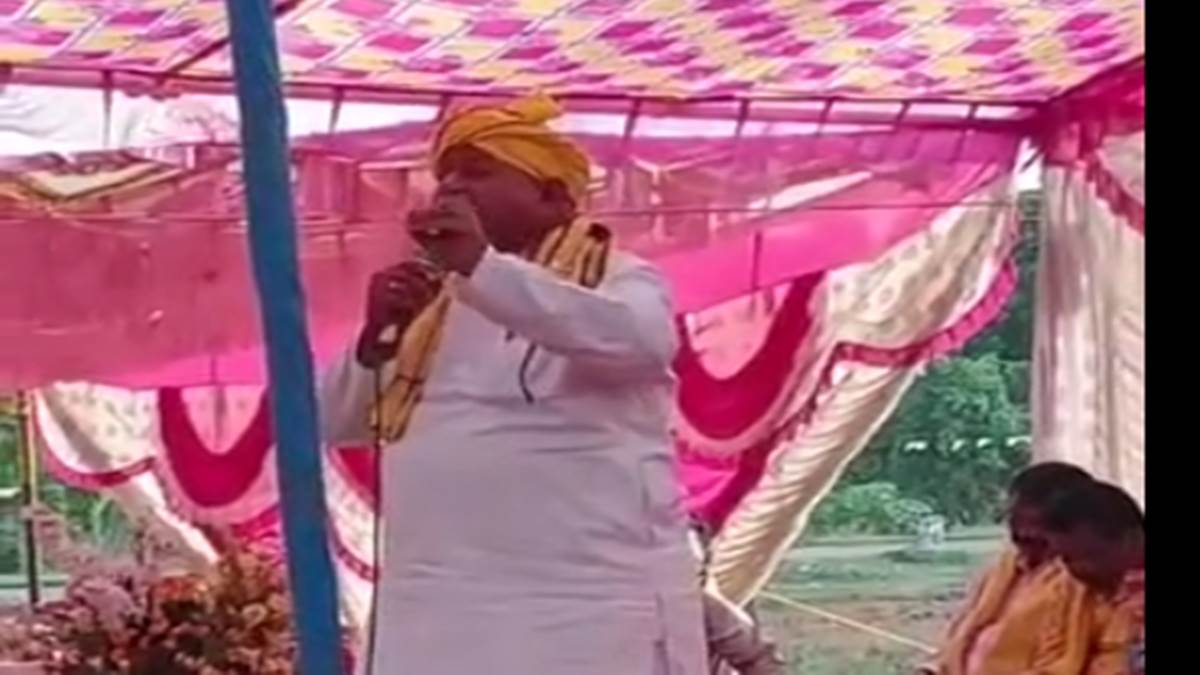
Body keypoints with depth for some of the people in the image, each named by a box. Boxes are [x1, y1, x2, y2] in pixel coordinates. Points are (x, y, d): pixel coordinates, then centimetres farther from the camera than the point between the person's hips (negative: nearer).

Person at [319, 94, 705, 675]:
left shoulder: (617, 277, 3)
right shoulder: (432, 305, 20)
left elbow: (643, 339, -22)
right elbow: (334, 424, 17)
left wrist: (481, 266, -28)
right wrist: (376, 338, -3)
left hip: (588, 612, -5)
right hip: (442, 622, 6)